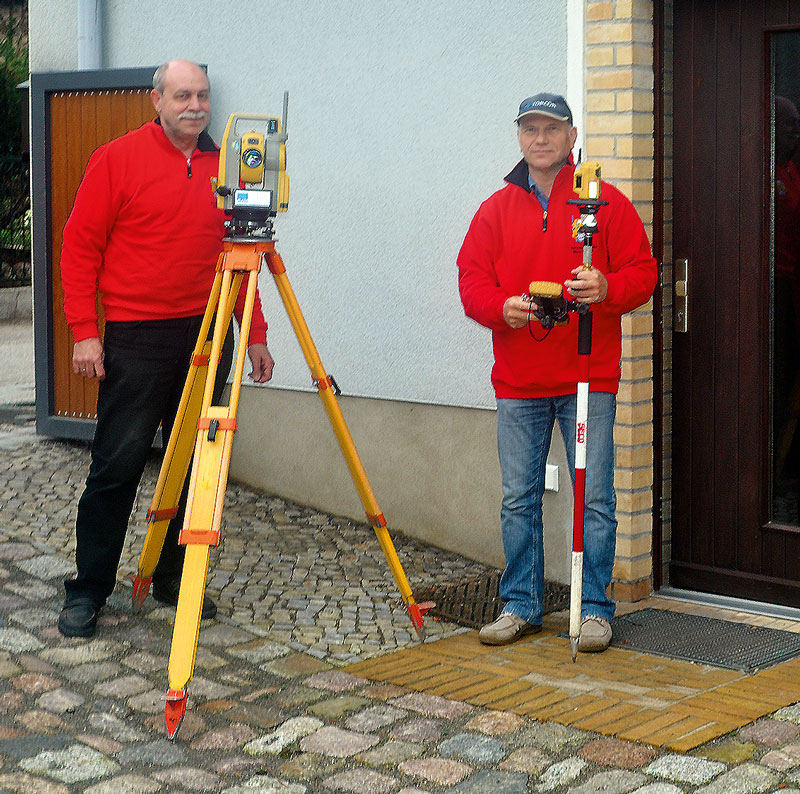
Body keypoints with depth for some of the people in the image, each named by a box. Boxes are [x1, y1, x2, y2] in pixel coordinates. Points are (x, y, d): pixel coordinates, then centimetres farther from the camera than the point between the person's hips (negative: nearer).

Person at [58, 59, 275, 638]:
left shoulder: (223, 167, 11)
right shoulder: (117, 160, -1)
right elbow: (80, 246, -2)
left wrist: (255, 336, 10)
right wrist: (85, 332, -9)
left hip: (209, 335, 4)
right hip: (136, 336, -4)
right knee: (117, 466, -3)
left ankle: (175, 580, 21)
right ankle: (87, 590, 7)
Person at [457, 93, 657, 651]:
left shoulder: (607, 203, 4)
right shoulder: (496, 210, 11)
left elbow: (643, 271, 1)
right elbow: (471, 280, 7)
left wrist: (608, 289, -19)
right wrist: (502, 307, -13)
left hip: (589, 380, -2)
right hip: (518, 383, 3)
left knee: (595, 498, -1)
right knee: (519, 500, 7)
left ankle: (595, 609, 10)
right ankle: (521, 605, 18)